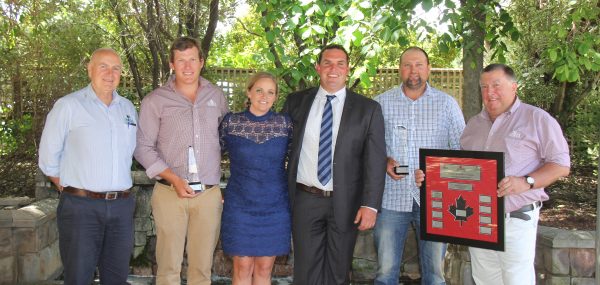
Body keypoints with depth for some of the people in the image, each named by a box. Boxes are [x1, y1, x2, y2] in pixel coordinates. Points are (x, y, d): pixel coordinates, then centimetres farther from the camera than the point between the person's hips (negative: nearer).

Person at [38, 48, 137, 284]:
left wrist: (118, 190, 12)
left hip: (122, 206, 5)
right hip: (81, 207, -4)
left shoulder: (128, 108, 11)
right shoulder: (69, 106, -4)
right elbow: (48, 158, -2)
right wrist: (70, 190, 3)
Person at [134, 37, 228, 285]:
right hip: (170, 193, -2)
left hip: (209, 193, 2)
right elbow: (143, 147, -1)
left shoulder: (216, 96, 9)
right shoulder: (155, 100, 0)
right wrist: (174, 179, -11)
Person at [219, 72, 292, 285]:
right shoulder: (230, 122, -2)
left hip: (274, 206, 1)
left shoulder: (285, 123, -1)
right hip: (240, 205, -1)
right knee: (242, 267, 5)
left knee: (264, 268, 9)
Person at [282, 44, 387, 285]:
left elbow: (375, 161, -5)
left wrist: (370, 204, -13)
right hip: (305, 200, 1)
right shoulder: (296, 102, 5)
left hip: (345, 203, -1)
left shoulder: (368, 109, 0)